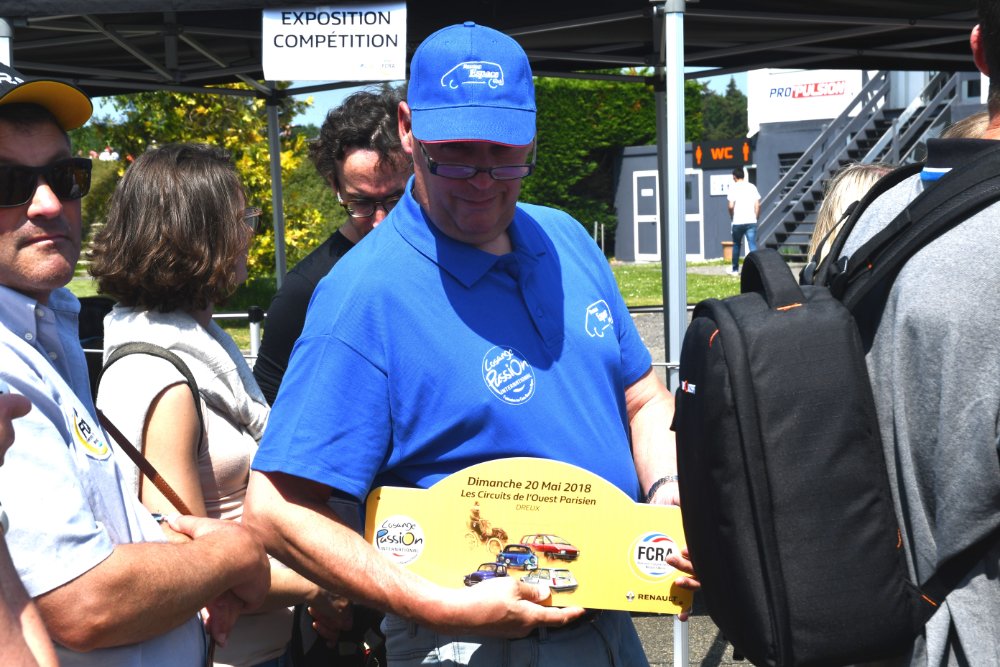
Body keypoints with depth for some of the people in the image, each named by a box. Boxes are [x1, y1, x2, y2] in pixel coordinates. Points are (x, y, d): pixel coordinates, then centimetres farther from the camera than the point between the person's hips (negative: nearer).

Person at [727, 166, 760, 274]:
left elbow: (731, 206, -9)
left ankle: (735, 270, 25)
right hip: (751, 221, 1)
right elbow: (757, 205, 1)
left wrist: (732, 217, 8)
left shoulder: (733, 187, -2)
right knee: (752, 246, -2)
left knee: (736, 245, 16)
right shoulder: (752, 186, 6)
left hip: (738, 222, -1)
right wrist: (755, 217, 12)